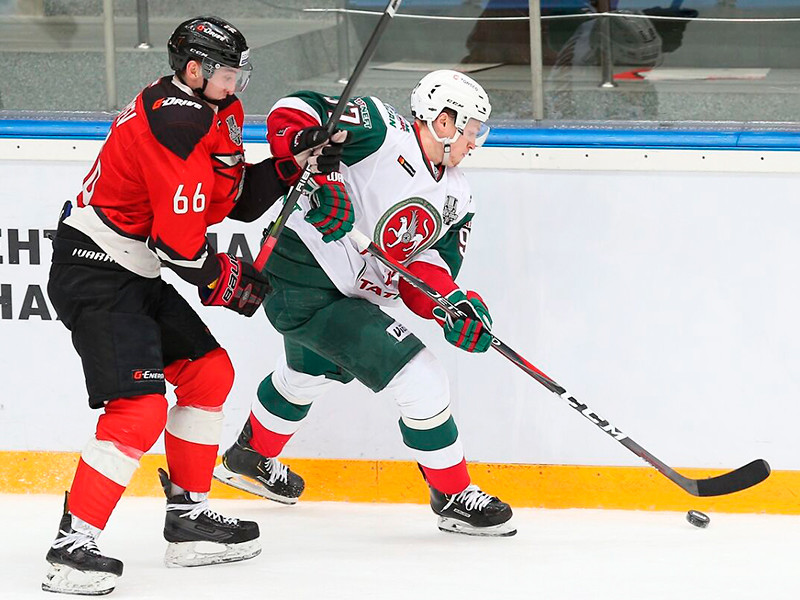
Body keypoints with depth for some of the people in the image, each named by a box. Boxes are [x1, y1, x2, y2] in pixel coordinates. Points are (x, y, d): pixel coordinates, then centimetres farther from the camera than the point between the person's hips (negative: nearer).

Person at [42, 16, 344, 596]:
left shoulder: (215, 114, 12)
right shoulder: (176, 123, -22)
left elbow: (237, 200, 17)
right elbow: (178, 239, -23)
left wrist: (292, 164, 3)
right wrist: (226, 281, -5)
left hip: (136, 275, 11)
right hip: (94, 274, -11)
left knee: (210, 372, 18)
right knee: (140, 408, -19)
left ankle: (189, 516, 25)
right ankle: (73, 546, -18)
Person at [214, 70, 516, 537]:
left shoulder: (456, 196, 6)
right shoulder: (383, 132, -19)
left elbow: (424, 270, 1)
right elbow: (293, 114, -22)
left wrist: (456, 306, -20)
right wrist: (316, 178, -35)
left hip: (352, 294, 11)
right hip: (302, 281, -11)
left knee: (312, 373, 37)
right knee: (420, 379, -13)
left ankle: (251, 458, 64)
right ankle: (454, 497, 1)